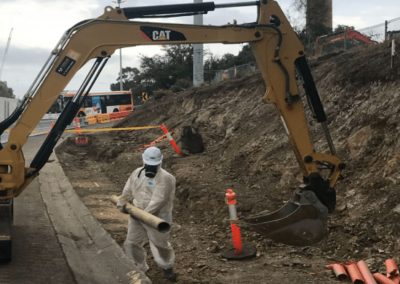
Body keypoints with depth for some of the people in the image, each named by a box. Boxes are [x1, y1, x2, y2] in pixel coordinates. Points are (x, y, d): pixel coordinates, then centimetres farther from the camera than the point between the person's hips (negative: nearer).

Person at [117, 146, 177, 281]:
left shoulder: (165, 178, -18)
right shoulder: (137, 173, 6)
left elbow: (159, 200, -25)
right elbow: (128, 191, 13)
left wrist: (145, 213, -29)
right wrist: (122, 203, -4)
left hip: (157, 218, -6)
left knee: (160, 244, 7)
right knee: (131, 243, 12)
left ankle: (167, 267, 34)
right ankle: (140, 268, 32)